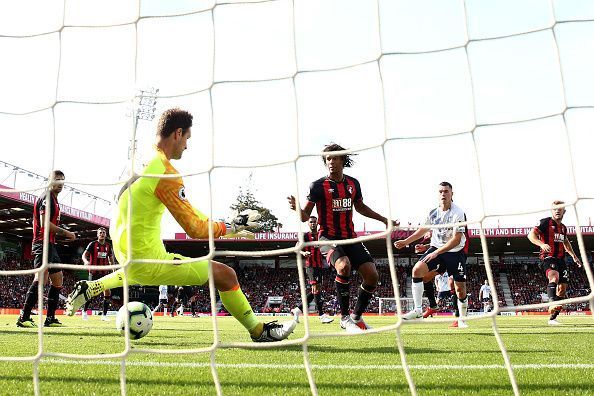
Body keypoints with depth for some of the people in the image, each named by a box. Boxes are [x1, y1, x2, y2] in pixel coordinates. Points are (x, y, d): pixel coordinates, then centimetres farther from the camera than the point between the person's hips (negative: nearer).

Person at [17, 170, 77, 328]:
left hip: (50, 245, 11)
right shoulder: (47, 197, -7)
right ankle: (24, 317, -23)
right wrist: (66, 233, -13)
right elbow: (44, 223, -18)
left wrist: (64, 234, 14)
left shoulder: (54, 200, 23)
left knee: (58, 280, 12)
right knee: (41, 278, -21)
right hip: (43, 243, -11)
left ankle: (50, 318, 14)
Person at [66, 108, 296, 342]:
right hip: (147, 261, -9)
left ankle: (90, 288, 38)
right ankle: (259, 331, 7)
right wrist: (233, 226, -8)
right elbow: (195, 229, -21)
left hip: (123, 253, 9)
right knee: (225, 274, -5)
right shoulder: (166, 173, -22)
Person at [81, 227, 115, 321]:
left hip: (104, 273, 4)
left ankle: (104, 314, 3)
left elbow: (111, 259, 16)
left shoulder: (108, 246, 9)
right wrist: (86, 261, -35)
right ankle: (84, 311, 19)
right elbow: (84, 255, -12)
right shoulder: (92, 244, -4)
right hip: (94, 272, -4)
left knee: (107, 292, -6)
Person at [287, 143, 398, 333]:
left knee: (372, 275, -6)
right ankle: (344, 317, -14)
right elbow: (305, 216, -7)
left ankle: (357, 316, 17)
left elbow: (360, 207, 25)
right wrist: (297, 207, -29)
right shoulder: (318, 186, -7)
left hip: (350, 237, 5)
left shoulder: (353, 183, 7)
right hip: (329, 237, -5)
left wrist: (383, 219, 23)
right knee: (344, 266, -33)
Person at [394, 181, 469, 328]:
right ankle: (418, 310, -12)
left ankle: (462, 319, 24)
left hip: (456, 252, -4)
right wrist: (405, 242, 14)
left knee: (460, 288, -2)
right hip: (436, 248, 4)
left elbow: (456, 240, -21)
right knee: (417, 269, -19)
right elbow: (423, 229, 17)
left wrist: (436, 253, -24)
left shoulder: (458, 213, -17)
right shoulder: (433, 212, -1)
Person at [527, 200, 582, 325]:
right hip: (548, 257, -7)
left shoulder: (563, 227, 17)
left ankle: (553, 318, 11)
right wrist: (541, 244, -32)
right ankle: (553, 302, -46)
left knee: (562, 289, 4)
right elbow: (531, 234, -15)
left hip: (561, 259, 7)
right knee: (554, 277, -36)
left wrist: (574, 256, 35)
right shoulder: (546, 222, -5)